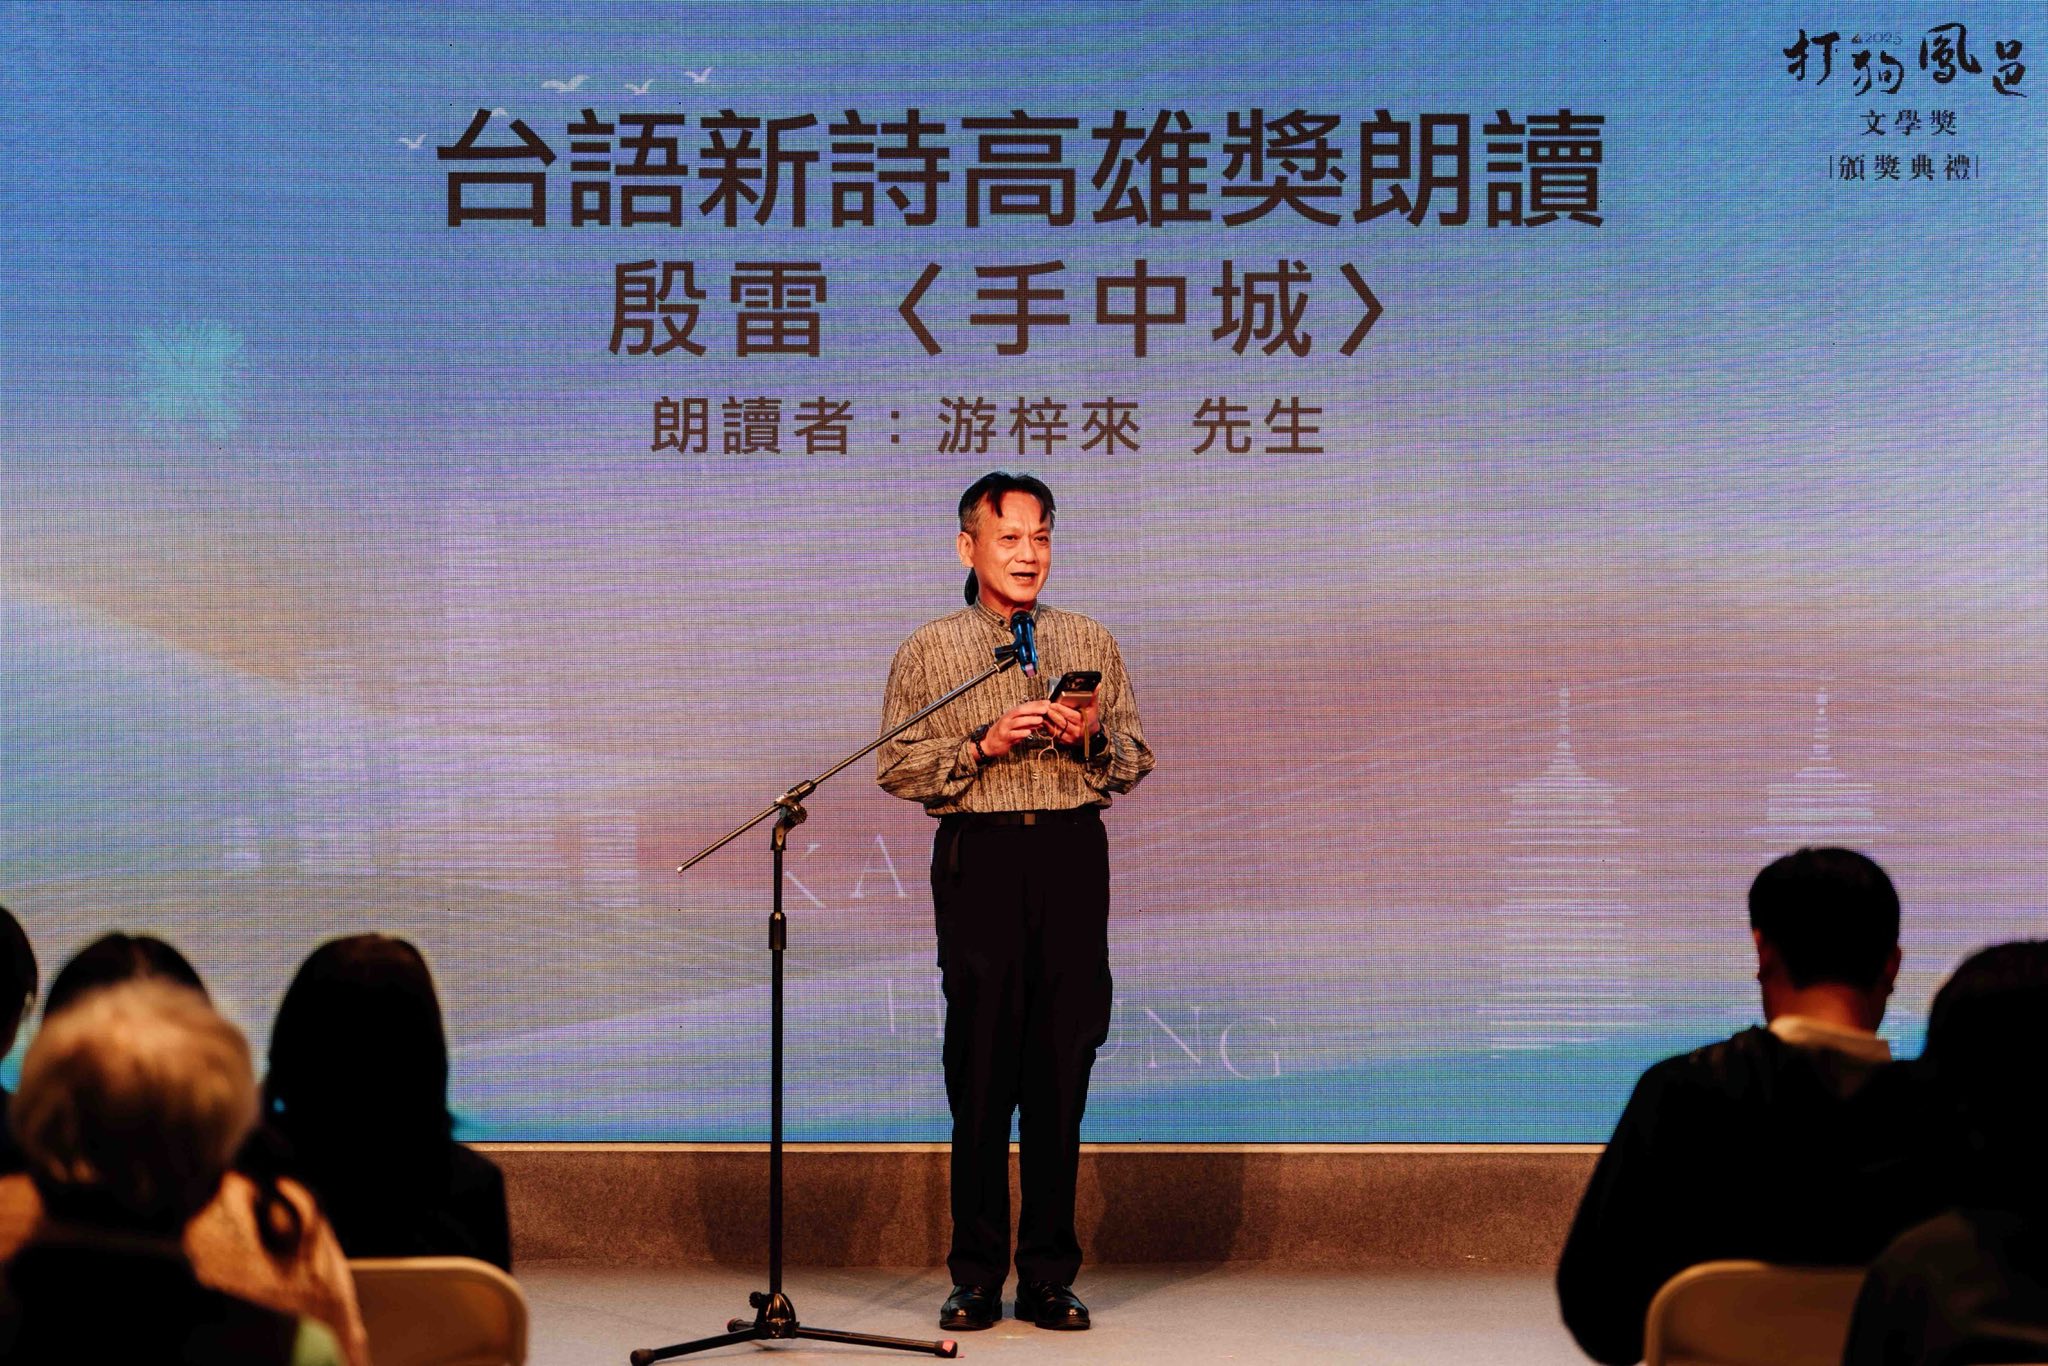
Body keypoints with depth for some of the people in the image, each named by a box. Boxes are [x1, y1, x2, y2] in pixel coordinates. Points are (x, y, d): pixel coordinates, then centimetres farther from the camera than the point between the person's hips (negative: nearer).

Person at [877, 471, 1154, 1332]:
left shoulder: (1091, 646, 14)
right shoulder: (929, 652, 8)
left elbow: (1136, 763, 12)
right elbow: (897, 768, 1)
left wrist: (1093, 739, -8)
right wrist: (983, 746, -12)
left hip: (1073, 854, 2)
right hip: (979, 857, -2)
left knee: (1062, 1066, 0)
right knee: (980, 1069, -1)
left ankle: (1050, 1276, 8)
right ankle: (976, 1280, 6)